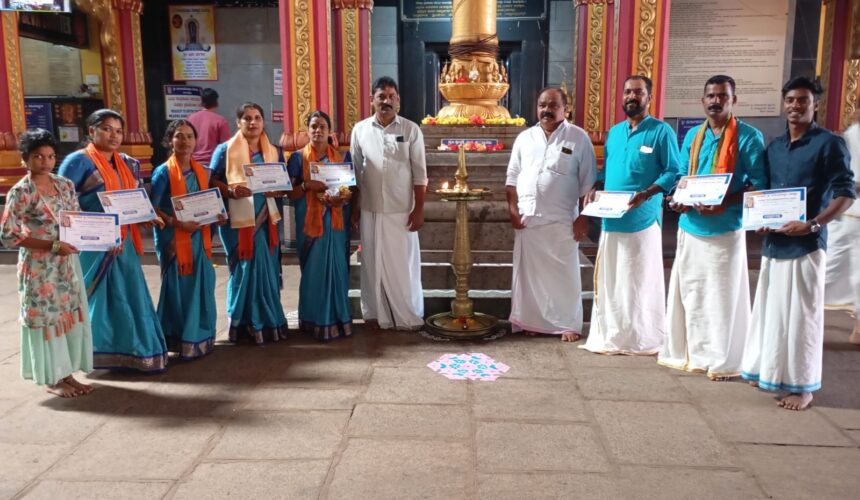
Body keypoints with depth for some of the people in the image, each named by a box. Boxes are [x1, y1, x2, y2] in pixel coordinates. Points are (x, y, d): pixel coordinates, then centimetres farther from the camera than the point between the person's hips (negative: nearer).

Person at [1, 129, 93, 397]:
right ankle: (52, 379, 16)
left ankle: (66, 374, 22)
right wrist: (52, 245, -20)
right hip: (39, 266, -6)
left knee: (70, 314, 9)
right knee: (45, 317, 3)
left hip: (67, 262, 6)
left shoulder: (65, 185, 4)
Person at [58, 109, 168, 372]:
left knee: (129, 296, 10)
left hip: (122, 242, 7)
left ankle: (132, 351, 20)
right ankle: (96, 352, 12)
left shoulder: (127, 163, 13)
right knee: (95, 297, 0)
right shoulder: (79, 161, -8)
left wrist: (146, 216, -1)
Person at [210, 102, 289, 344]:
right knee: (244, 269, -2)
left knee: (268, 269, 5)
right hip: (239, 221, -3)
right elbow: (212, 182, 0)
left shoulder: (274, 152, 13)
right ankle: (246, 323, 9)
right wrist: (231, 191, -18)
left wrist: (278, 189, -8)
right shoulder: (224, 150, 2)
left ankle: (270, 321, 17)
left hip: (267, 220, 3)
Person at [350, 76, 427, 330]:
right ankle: (376, 314, 22)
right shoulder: (360, 129, 3)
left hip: (402, 211, -2)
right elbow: (354, 172, 8)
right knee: (373, 263, 9)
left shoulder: (411, 130, -2)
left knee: (404, 264, 4)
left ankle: (408, 317, 17)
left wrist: (419, 210, -7)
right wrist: (354, 206, 6)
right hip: (370, 210, 2)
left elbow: (419, 173, -3)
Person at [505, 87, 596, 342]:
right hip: (528, 218, 4)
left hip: (562, 221, -3)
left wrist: (584, 217, -7)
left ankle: (569, 324, 13)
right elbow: (512, 177, 10)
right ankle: (532, 320, 21)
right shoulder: (525, 138, 8)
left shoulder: (578, 137, -2)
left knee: (564, 274, 2)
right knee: (529, 272, 9)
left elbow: (588, 182, -3)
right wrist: (513, 210, 1)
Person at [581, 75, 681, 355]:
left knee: (642, 282, 2)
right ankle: (610, 335, 22)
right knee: (609, 280, 11)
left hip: (642, 220, -6)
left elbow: (673, 172, -8)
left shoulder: (661, 132, -4)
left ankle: (645, 339, 12)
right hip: (611, 219, 6)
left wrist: (646, 195, -22)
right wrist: (595, 189, 2)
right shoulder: (614, 132, 15)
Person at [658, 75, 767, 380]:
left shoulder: (749, 137, -5)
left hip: (726, 229, -5)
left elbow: (759, 184, -8)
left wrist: (725, 203, -23)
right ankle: (688, 352, 25)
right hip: (690, 227, 5)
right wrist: (679, 199, -6)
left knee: (723, 296, 1)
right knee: (688, 293, 11)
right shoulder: (692, 136, 11)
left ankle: (724, 361, 13)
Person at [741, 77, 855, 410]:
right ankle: (769, 372, 26)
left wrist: (812, 225, -21)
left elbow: (846, 194, -9)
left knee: (801, 315, -1)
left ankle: (802, 386, 10)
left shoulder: (829, 143, -5)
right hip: (773, 242, 6)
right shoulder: (774, 147, 14)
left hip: (805, 244, -6)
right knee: (770, 310, 12)